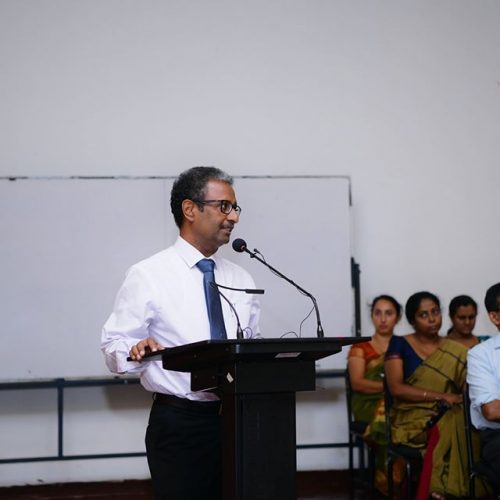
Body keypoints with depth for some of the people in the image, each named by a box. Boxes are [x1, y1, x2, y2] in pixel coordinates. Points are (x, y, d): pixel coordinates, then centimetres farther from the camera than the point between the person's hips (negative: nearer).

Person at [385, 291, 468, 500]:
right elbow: (396, 388, -7)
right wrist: (440, 396, -14)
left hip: (446, 416, 3)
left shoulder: (455, 352, 13)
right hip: (411, 417, -3)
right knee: (444, 429, -34)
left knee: (460, 424, -32)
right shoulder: (399, 344, 4)